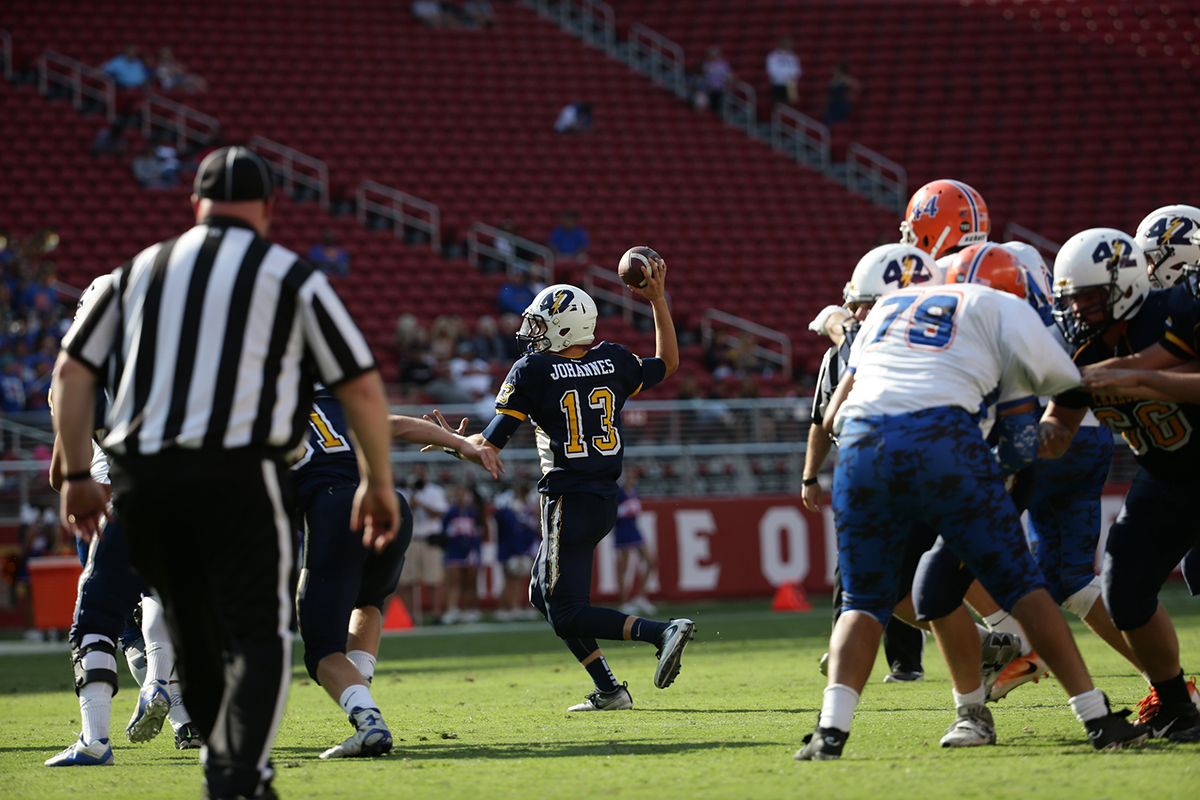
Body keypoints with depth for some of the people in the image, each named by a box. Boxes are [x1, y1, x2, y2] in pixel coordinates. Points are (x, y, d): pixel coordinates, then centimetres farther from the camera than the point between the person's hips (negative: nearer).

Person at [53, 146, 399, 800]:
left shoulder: (139, 271, 16)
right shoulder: (291, 277, 6)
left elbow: (73, 370, 13)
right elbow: (361, 387, 6)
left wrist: (76, 476, 18)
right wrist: (378, 482, 16)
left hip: (140, 477, 4)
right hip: (237, 474, -4)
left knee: (195, 640, 16)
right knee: (259, 636, -4)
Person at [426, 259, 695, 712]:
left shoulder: (532, 372, -10)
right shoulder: (613, 362, 4)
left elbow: (489, 446, -8)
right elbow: (667, 365, 25)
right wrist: (658, 301, 26)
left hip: (568, 501, -7)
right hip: (605, 500, 7)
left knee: (568, 617, -4)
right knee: (543, 594, 20)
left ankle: (661, 632, -23)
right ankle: (607, 691, 14)